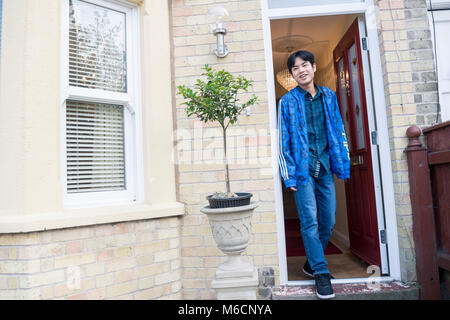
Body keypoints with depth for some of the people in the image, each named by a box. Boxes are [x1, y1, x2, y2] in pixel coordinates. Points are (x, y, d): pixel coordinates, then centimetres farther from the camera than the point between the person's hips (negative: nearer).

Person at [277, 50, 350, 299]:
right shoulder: (287, 101, -1)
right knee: (310, 221, -4)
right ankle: (320, 272, 9)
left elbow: (339, 132, 13)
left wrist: (343, 165, 8)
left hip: (325, 167, 4)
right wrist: (288, 176, -8)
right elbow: (283, 141, -3)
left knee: (328, 221, 8)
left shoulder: (329, 96, 10)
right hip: (303, 168, -4)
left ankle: (312, 263, 28)